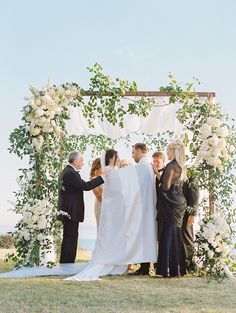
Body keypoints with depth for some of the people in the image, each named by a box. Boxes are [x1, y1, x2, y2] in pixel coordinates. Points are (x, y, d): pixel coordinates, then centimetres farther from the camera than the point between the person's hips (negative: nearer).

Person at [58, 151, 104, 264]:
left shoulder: (65, 172, 16)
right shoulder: (71, 173, -17)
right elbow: (86, 186, -21)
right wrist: (102, 177, -18)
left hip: (66, 211, 11)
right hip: (72, 212, -11)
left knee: (68, 239, 16)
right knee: (71, 239, -6)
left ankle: (64, 264, 23)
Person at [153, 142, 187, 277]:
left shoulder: (171, 166, -13)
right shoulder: (181, 167, 13)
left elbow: (166, 186, -16)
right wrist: (158, 173, 17)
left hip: (170, 205, -9)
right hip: (179, 204, 9)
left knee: (168, 235, -5)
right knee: (176, 235, 12)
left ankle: (169, 269, -3)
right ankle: (178, 268, 17)